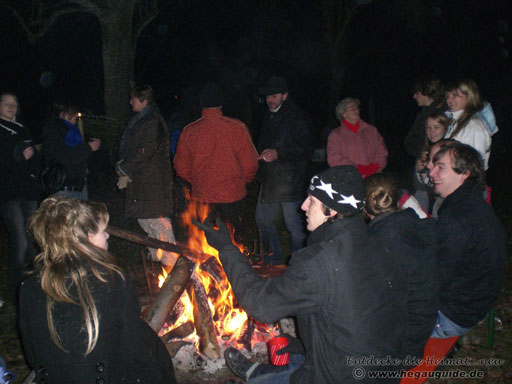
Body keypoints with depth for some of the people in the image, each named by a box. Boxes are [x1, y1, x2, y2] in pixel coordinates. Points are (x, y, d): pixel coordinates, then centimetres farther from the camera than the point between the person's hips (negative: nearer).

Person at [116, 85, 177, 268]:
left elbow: (144, 152, -21)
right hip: (140, 179, 10)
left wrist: (123, 169, -12)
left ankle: (170, 261, 3)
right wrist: (126, 172, 6)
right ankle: (156, 256, 29)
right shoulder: (139, 120, 16)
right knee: (144, 219, 17)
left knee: (158, 220, -6)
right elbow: (131, 149, 19)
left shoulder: (152, 122, -16)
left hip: (152, 181, -10)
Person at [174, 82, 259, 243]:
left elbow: (181, 167, 1)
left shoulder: (189, 131, -8)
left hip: (202, 194, 2)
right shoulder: (237, 128, -13)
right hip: (233, 195, -1)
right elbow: (250, 164, -8)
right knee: (234, 241, 14)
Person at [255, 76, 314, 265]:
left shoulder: (297, 119, -11)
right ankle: (274, 258, 32)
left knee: (294, 224, 0)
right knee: (263, 219, 14)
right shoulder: (268, 117, 15)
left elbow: (306, 149, -18)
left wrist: (278, 153, -25)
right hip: (269, 179, 8)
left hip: (289, 180, -8)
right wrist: (260, 155, 13)